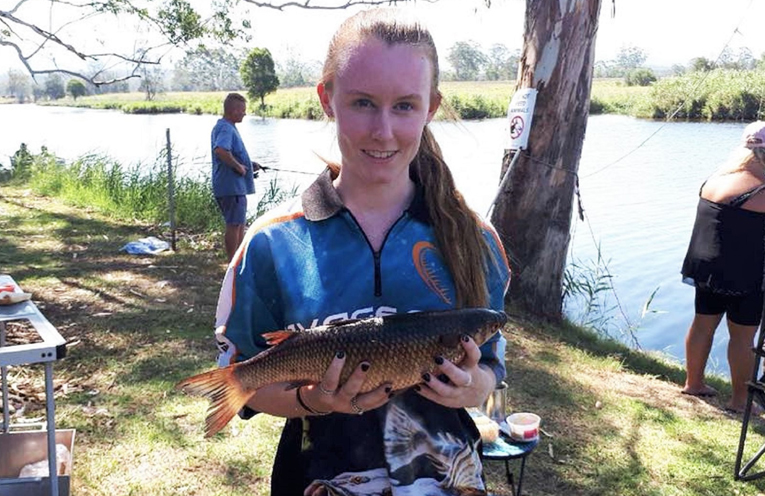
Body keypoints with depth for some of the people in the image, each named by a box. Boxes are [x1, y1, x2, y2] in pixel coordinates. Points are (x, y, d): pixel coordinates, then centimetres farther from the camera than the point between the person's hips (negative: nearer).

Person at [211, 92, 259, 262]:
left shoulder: (226, 127, 16)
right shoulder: (226, 129, -17)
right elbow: (220, 150, -36)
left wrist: (248, 165, 16)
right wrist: (238, 166, -25)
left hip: (236, 186, 11)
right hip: (231, 186, -11)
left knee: (239, 224, 18)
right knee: (234, 225, -4)